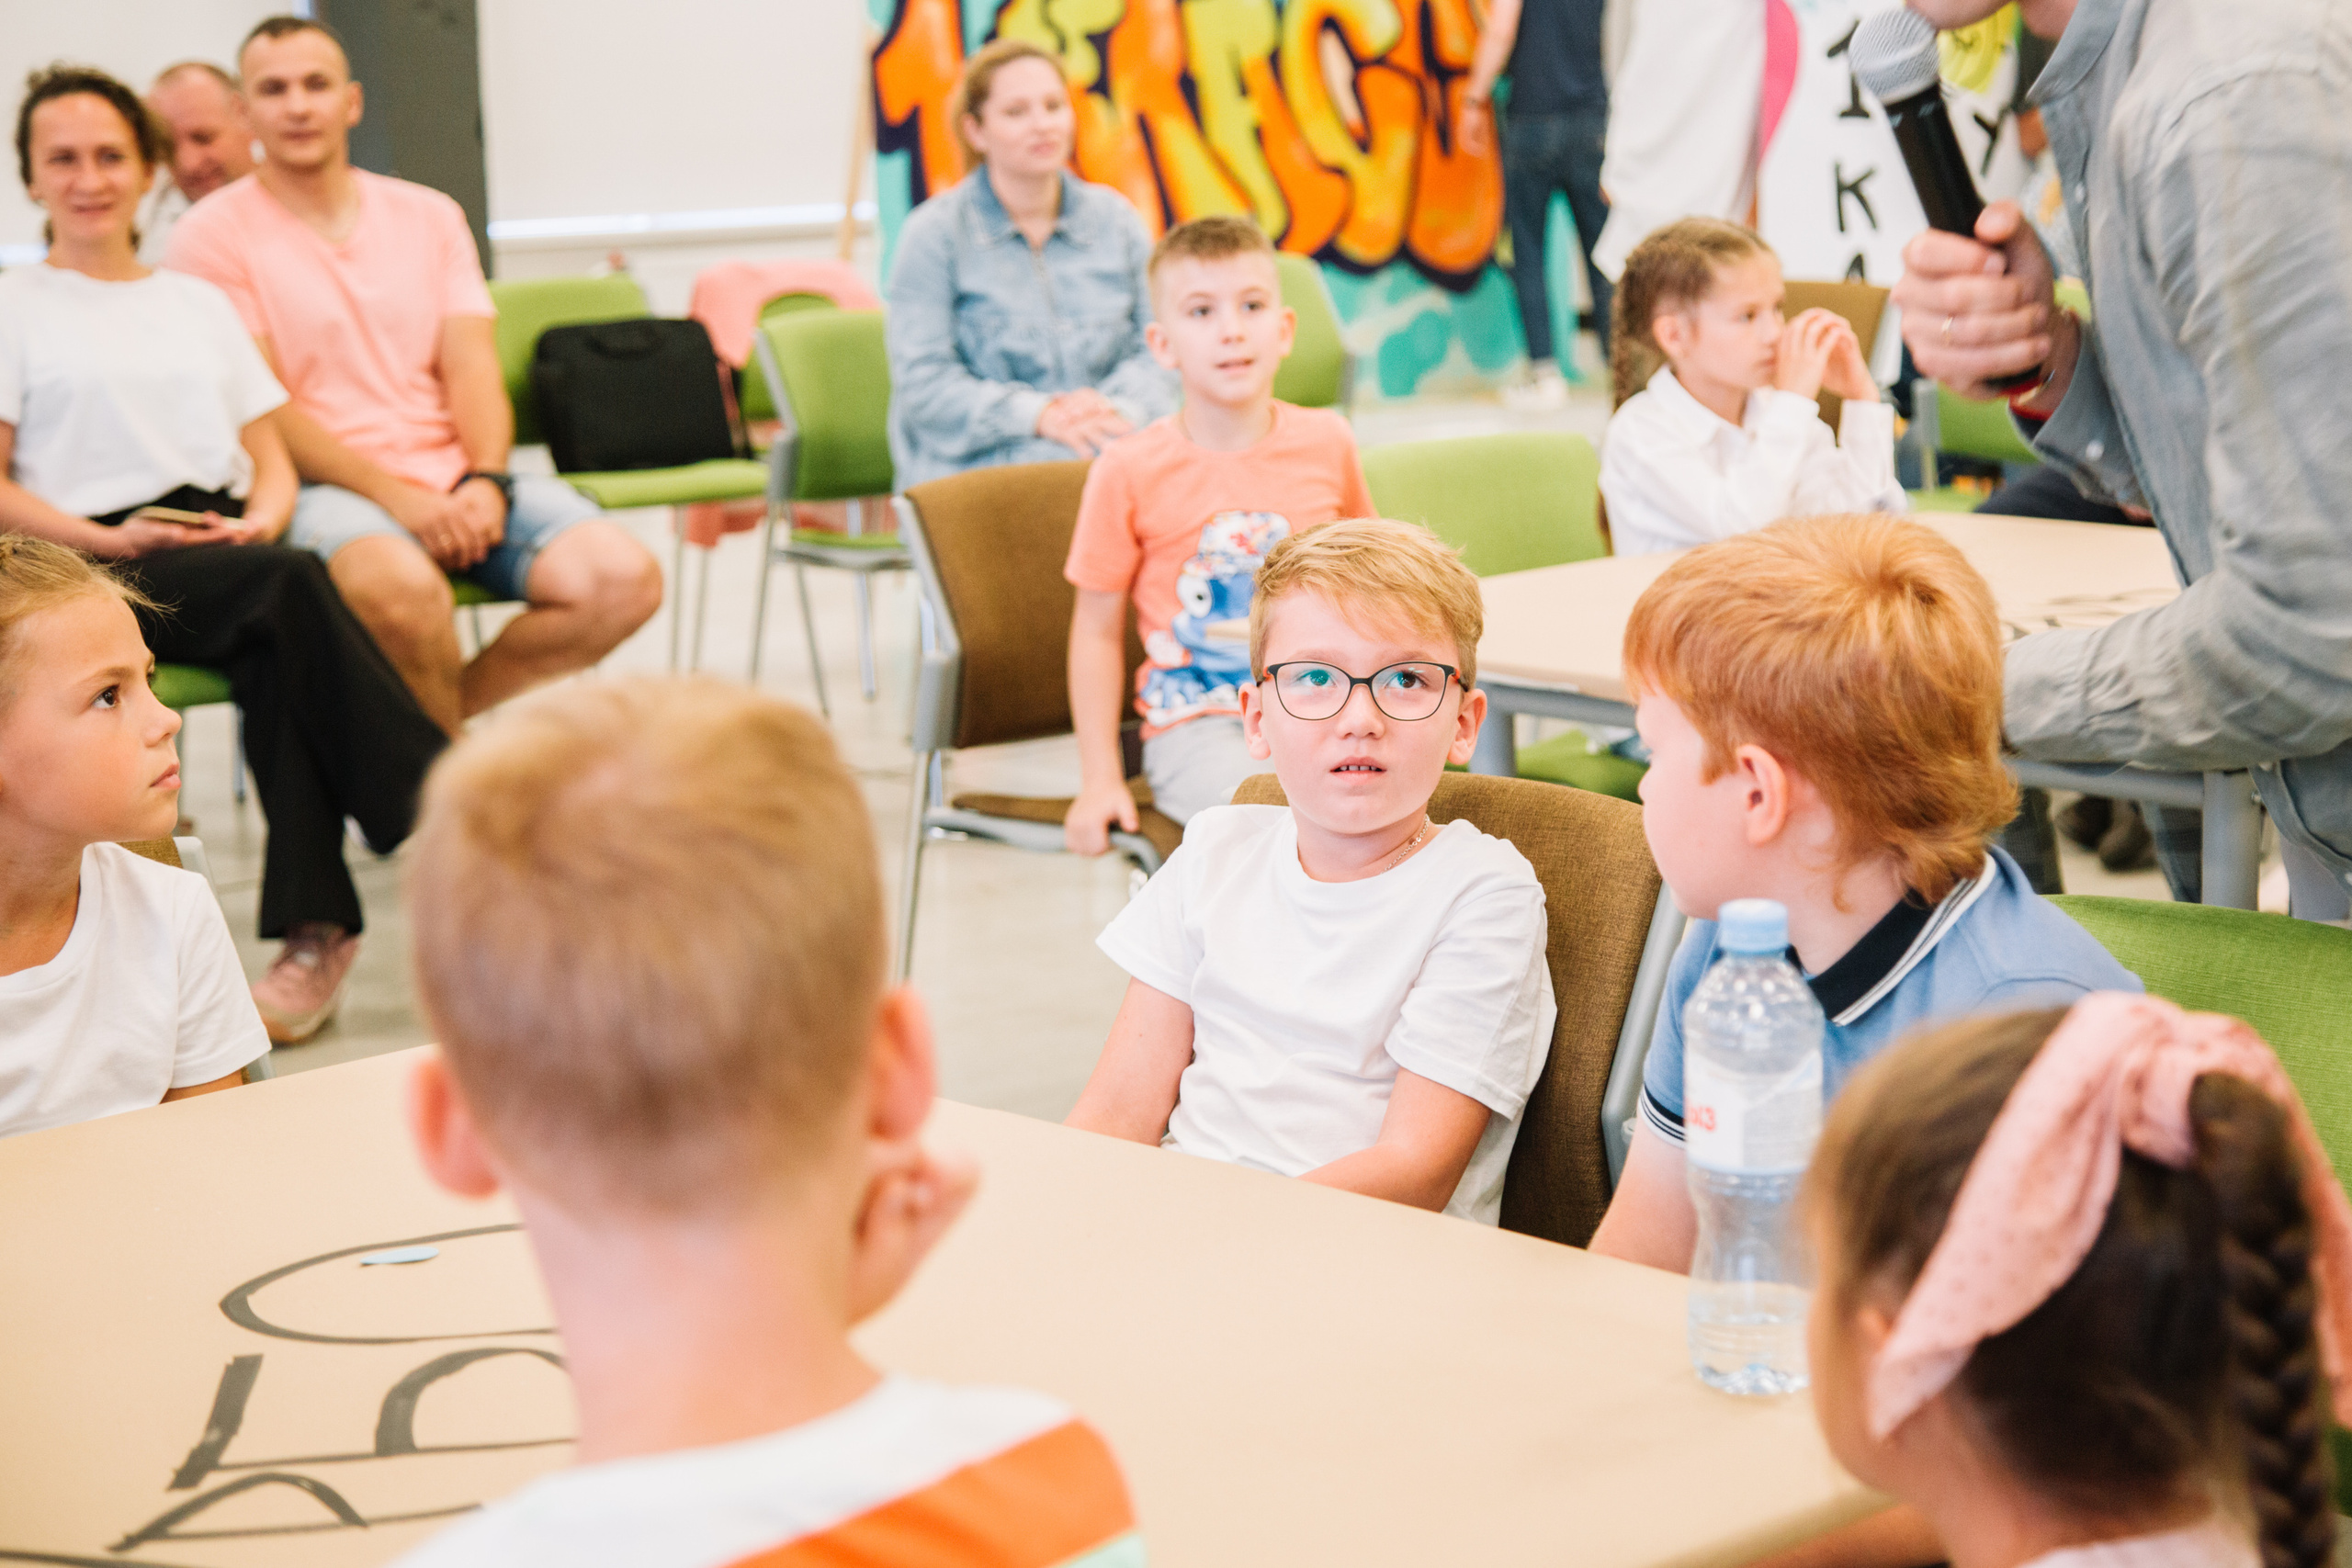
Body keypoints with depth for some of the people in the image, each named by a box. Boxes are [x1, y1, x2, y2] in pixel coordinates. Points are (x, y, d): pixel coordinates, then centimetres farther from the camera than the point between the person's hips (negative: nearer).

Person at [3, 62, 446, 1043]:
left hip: (235, 555, 4)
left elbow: (272, 457, 21)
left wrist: (264, 518, -3)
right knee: (291, 586, -34)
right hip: (101, 581, -4)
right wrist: (109, 539, -13)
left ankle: (314, 932, -37)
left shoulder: (198, 301, 27)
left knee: (276, 654, -34)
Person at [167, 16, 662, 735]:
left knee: (625, 578, -20)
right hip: (323, 486, -5)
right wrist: (395, 495, -17)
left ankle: (437, 718, -8)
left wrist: (485, 481, -13)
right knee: (403, 589, -39)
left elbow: (472, 368, 8)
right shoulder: (213, 235, 2)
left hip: (456, 479, 5)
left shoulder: (429, 216, 16)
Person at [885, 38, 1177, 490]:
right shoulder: (932, 233, 3)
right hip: (975, 465, -4)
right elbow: (923, 384, -5)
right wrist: (1040, 414, -19)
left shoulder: (1116, 219, 16)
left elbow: (1157, 351, 10)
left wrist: (1118, 408, -14)